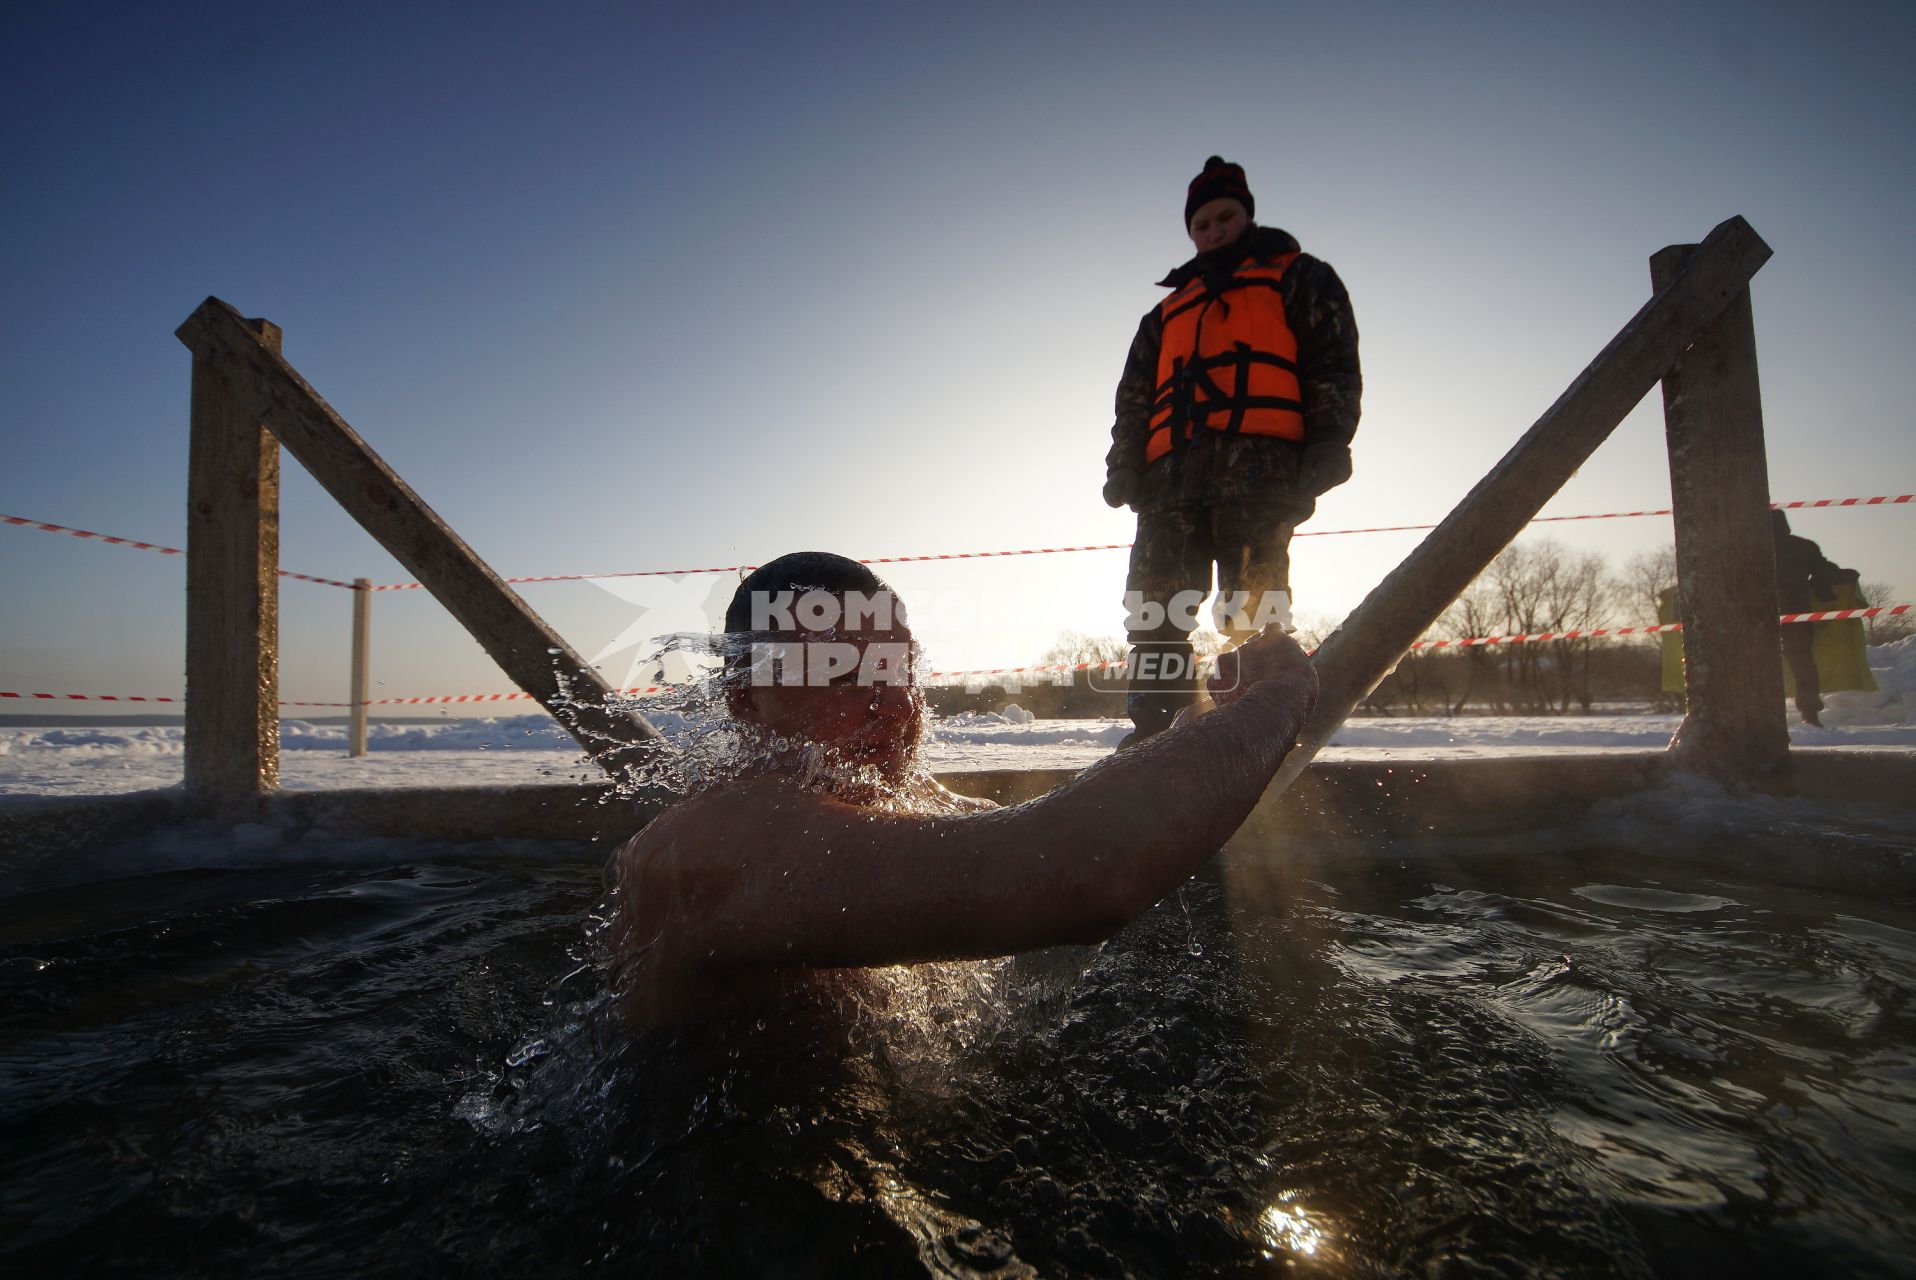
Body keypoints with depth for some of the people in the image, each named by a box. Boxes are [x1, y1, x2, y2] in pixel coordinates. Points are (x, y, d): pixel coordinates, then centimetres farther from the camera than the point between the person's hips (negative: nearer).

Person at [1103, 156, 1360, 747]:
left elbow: (1336, 366, 9)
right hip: (1174, 475, 4)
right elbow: (1135, 396, 27)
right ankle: (1158, 729, -6)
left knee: (1252, 606, -14)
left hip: (1259, 467, -4)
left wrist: (1328, 444, -7)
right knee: (1153, 606, -7)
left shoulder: (1299, 278, 23)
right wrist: (1125, 466, 10)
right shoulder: (1168, 311, 35)